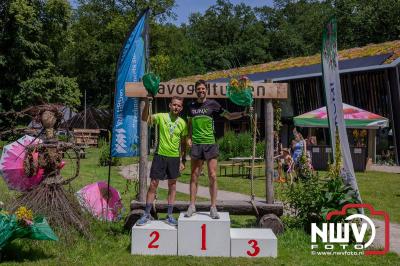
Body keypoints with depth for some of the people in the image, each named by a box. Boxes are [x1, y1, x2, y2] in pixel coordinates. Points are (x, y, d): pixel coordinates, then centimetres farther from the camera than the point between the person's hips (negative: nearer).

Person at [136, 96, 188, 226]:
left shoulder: (182, 123, 5)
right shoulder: (161, 116, -2)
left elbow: (183, 143, 10)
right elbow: (145, 118, -18)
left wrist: (183, 160, 6)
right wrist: (147, 103, -31)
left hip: (174, 157, 2)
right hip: (160, 155, -2)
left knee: (172, 186, 8)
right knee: (153, 184, 0)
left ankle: (169, 216, 17)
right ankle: (147, 214, 9)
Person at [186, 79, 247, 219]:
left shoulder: (212, 104, 3)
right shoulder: (191, 105, 10)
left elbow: (229, 116, 5)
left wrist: (243, 113, -10)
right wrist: (189, 137, 4)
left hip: (210, 144, -2)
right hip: (196, 144, 2)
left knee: (212, 176, -4)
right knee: (194, 176, 4)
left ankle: (213, 208, 2)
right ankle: (192, 206, 11)